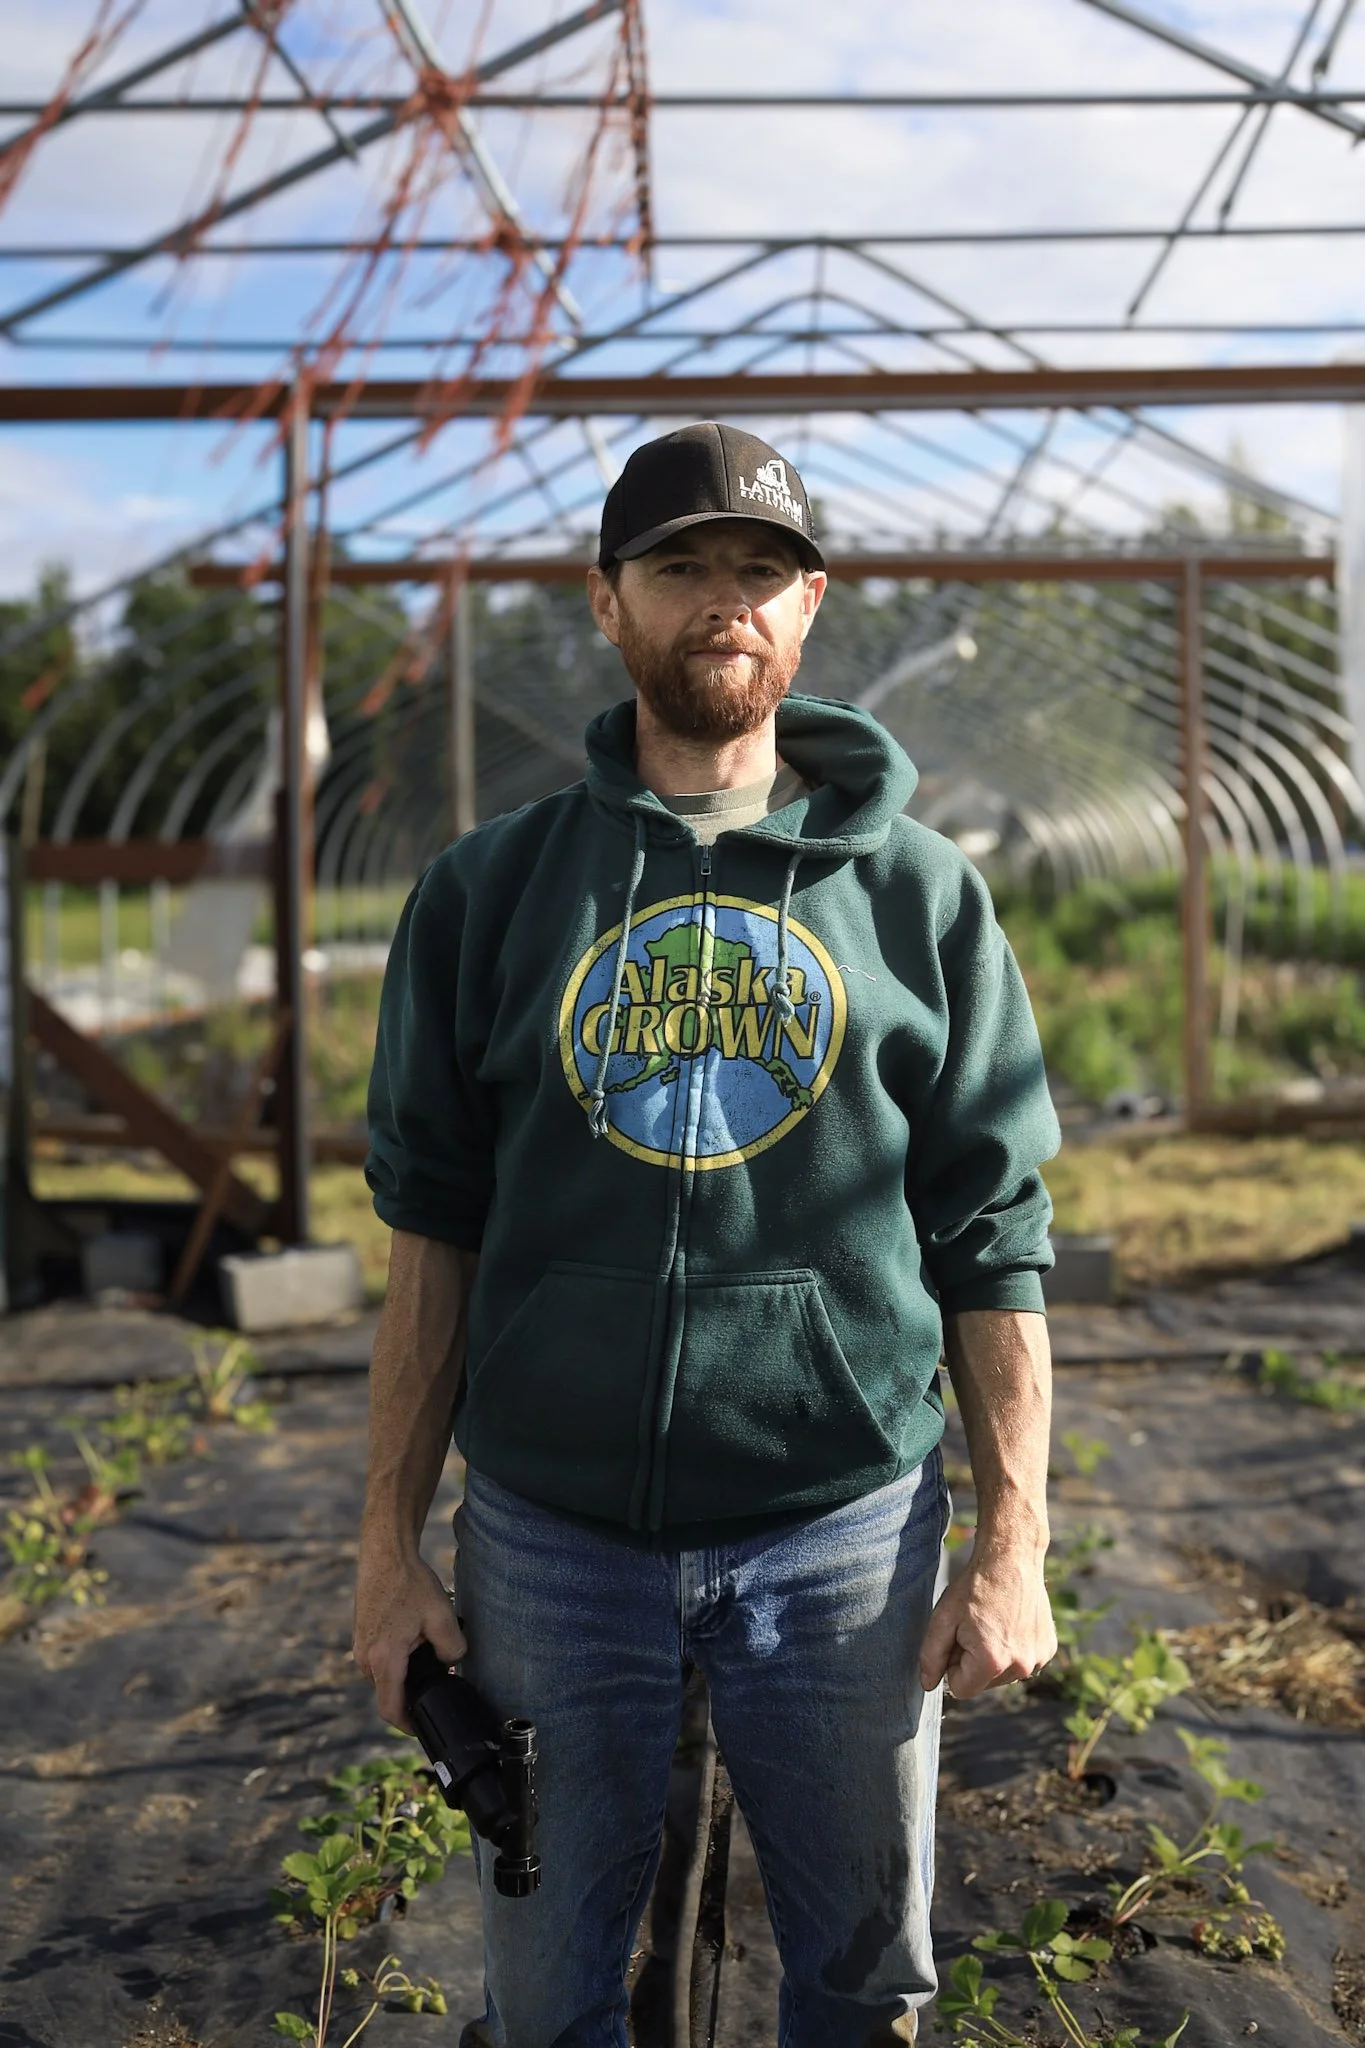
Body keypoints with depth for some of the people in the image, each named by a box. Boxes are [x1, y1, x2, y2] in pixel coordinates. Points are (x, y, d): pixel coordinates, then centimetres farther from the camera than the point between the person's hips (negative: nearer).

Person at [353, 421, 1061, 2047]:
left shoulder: (918, 892, 2)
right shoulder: (492, 888, 3)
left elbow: (992, 1241, 2)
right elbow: (434, 1230, 5)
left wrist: (1013, 1545, -2)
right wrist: (390, 1540, 3)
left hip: (844, 1528, 0)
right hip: (549, 1530, 1)